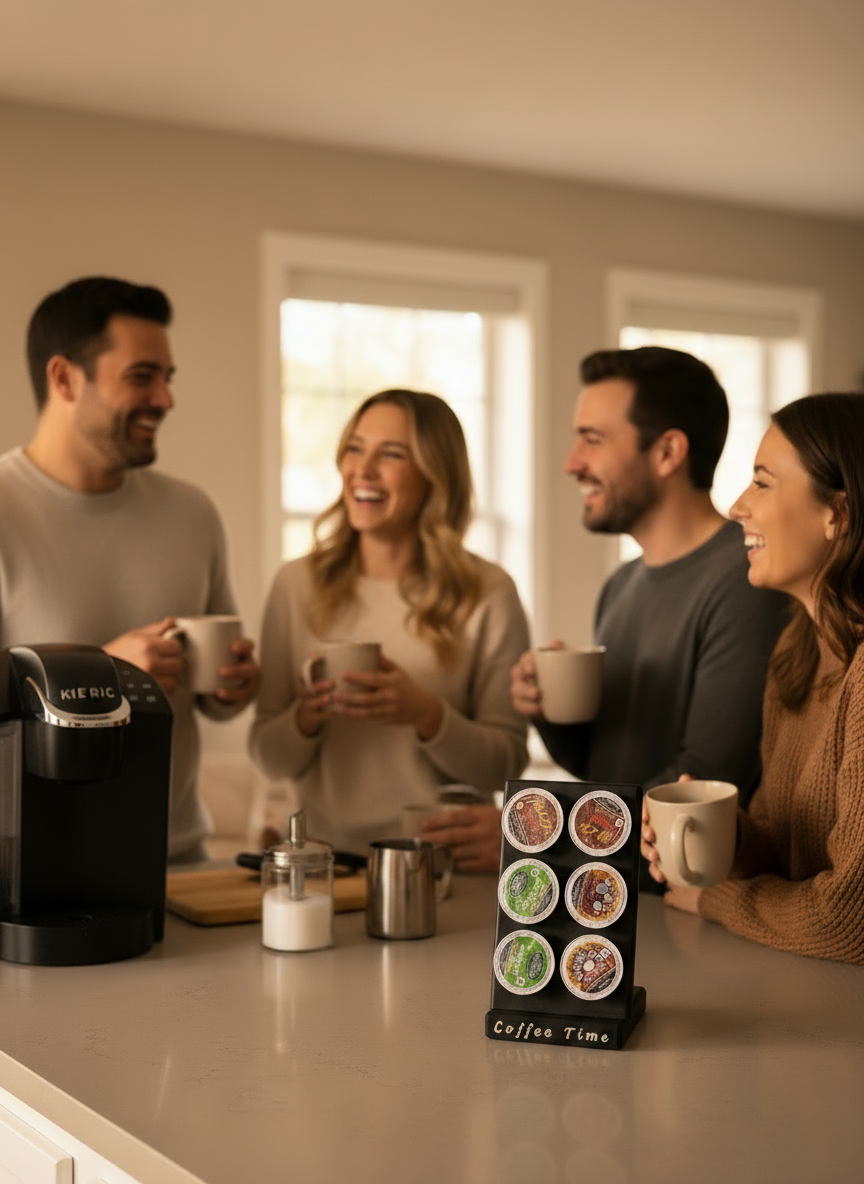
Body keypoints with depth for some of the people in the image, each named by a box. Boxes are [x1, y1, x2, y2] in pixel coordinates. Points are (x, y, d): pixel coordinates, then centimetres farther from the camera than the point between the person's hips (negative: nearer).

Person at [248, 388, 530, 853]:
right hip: (324, 856, 2)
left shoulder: (488, 593, -2)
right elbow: (269, 759, 9)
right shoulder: (297, 583, 5)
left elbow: (506, 765, 0)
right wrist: (306, 716, -11)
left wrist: (426, 714, -15)